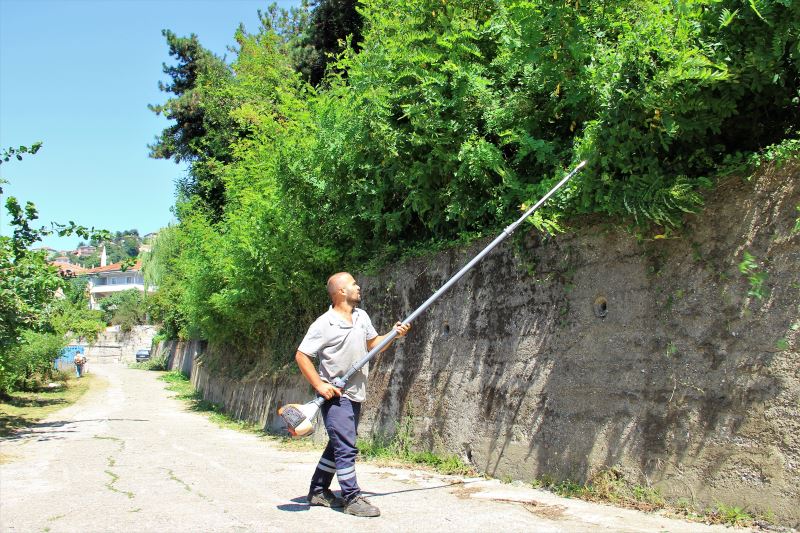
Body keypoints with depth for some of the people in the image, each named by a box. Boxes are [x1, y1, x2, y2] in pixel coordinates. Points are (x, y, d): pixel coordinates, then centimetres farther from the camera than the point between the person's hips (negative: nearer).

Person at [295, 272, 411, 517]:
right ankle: (352, 498, 0)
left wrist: (394, 334, 2)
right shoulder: (324, 324, -15)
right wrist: (319, 385, -20)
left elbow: (373, 343, 20)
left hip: (355, 395, 8)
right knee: (346, 448, -8)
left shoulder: (361, 316, 8)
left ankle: (318, 491, 27)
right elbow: (301, 355, -13)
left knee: (338, 445, 15)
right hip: (335, 396, -8)